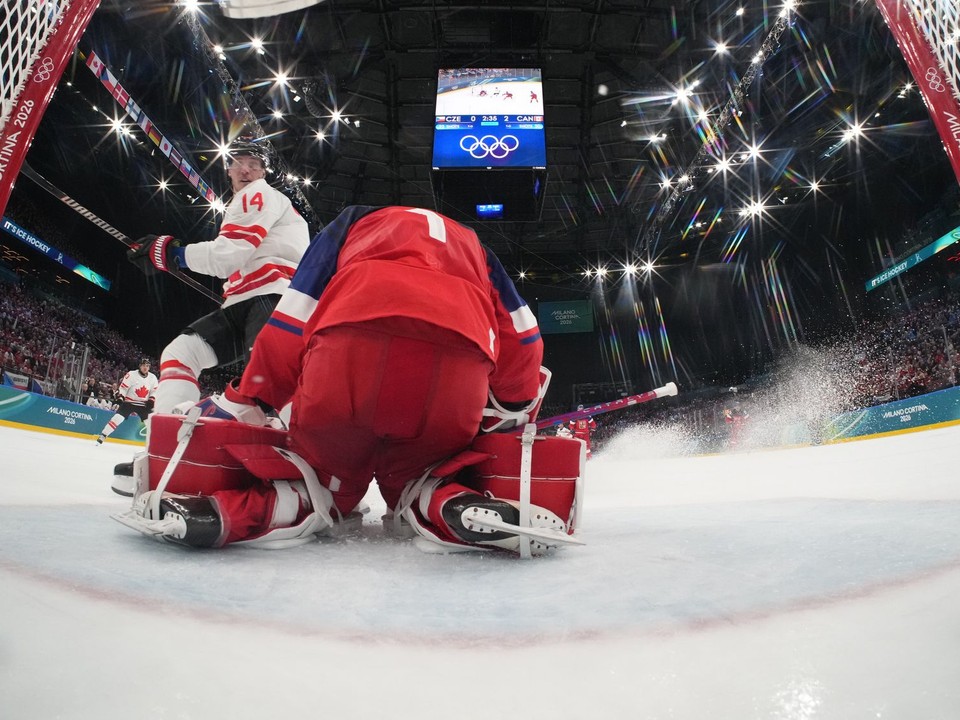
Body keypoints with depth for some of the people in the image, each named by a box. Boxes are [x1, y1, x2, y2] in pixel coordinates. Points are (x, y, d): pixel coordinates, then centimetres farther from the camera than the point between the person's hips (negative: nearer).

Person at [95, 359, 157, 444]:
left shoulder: (152, 377, 0)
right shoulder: (131, 374, -12)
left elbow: (155, 391, 8)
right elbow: (122, 387, -8)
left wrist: (151, 400, -5)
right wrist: (120, 397, -19)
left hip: (143, 405, 3)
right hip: (128, 402, -3)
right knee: (117, 418, -15)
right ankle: (102, 436, -5)